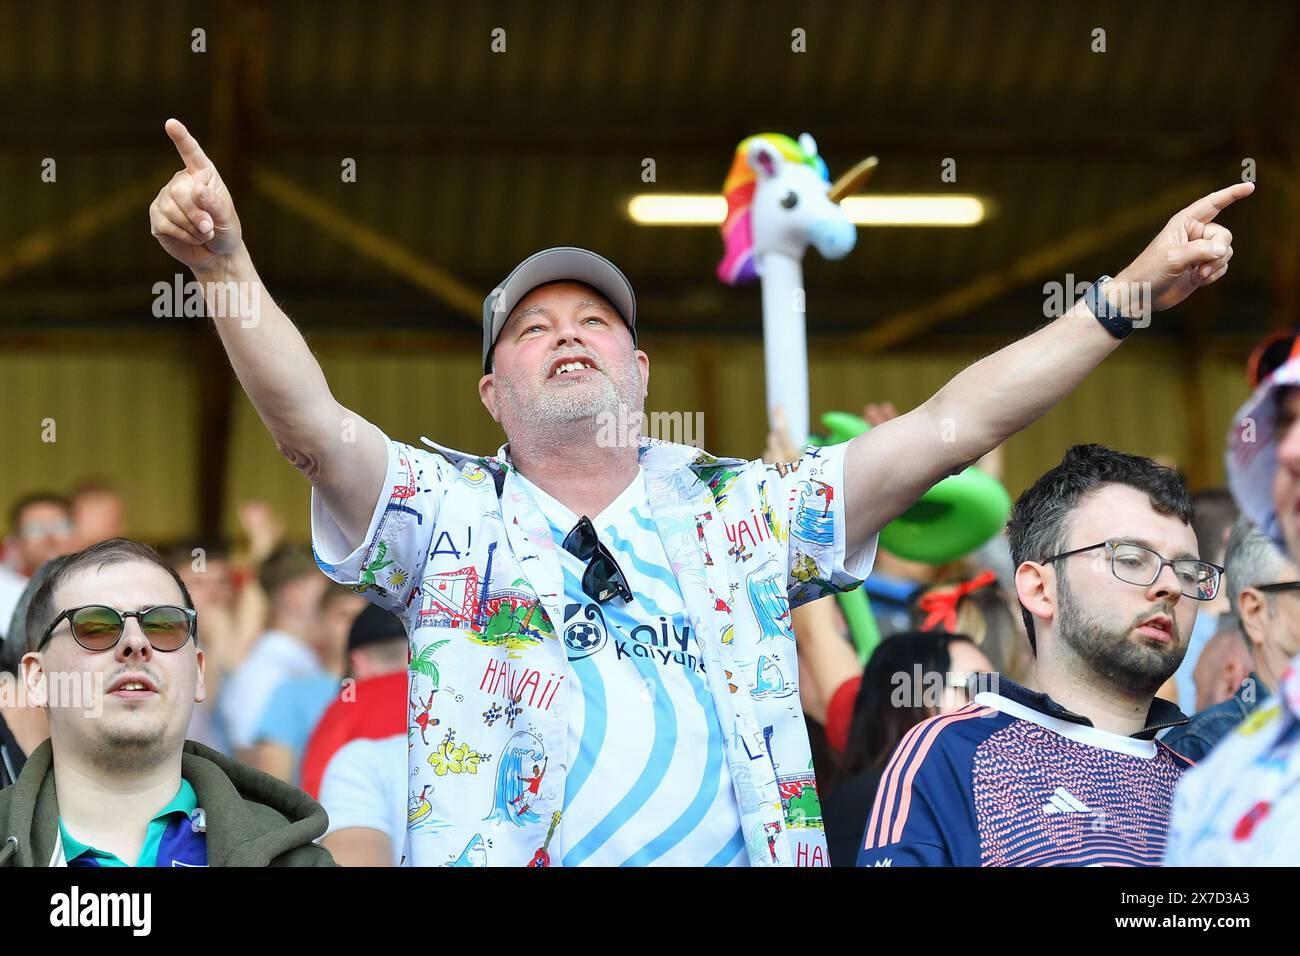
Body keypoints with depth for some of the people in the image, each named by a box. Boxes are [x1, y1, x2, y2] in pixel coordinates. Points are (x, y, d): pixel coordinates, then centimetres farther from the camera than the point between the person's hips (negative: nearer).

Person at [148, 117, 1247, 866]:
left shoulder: (742, 510, 14)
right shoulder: (447, 511, 9)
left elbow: (944, 430, 8)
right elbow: (312, 422, -7)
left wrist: (1127, 296, 1)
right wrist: (227, 268, -23)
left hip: (739, 847, 2)